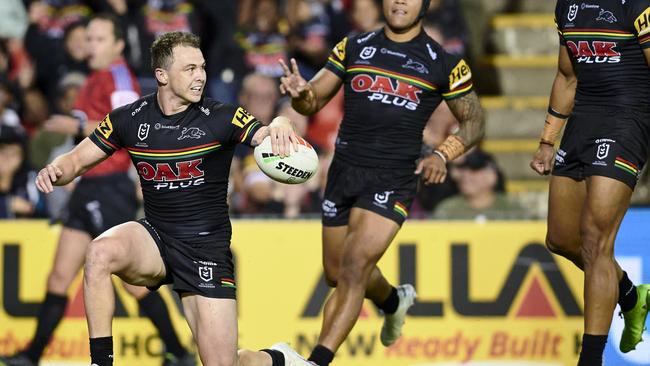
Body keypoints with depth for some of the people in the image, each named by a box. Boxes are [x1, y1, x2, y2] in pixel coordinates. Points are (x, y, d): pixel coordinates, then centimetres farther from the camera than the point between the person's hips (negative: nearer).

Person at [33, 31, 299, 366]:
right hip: (154, 236, 2)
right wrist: (56, 170, -17)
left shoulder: (221, 119, -8)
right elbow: (77, 161, 6)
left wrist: (280, 125, -46)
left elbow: (269, 139, -21)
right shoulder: (130, 119, 0)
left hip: (207, 247, -2)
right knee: (99, 253, -33)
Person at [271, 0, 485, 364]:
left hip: (394, 180, -4)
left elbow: (474, 121, 9)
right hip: (344, 171, 4)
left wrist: (443, 155, -10)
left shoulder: (444, 64, 1)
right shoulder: (354, 48, 9)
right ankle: (395, 300, 48)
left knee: (354, 268, -20)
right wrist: (301, 93, -16)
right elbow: (314, 101, 9)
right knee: (338, 275, 15)